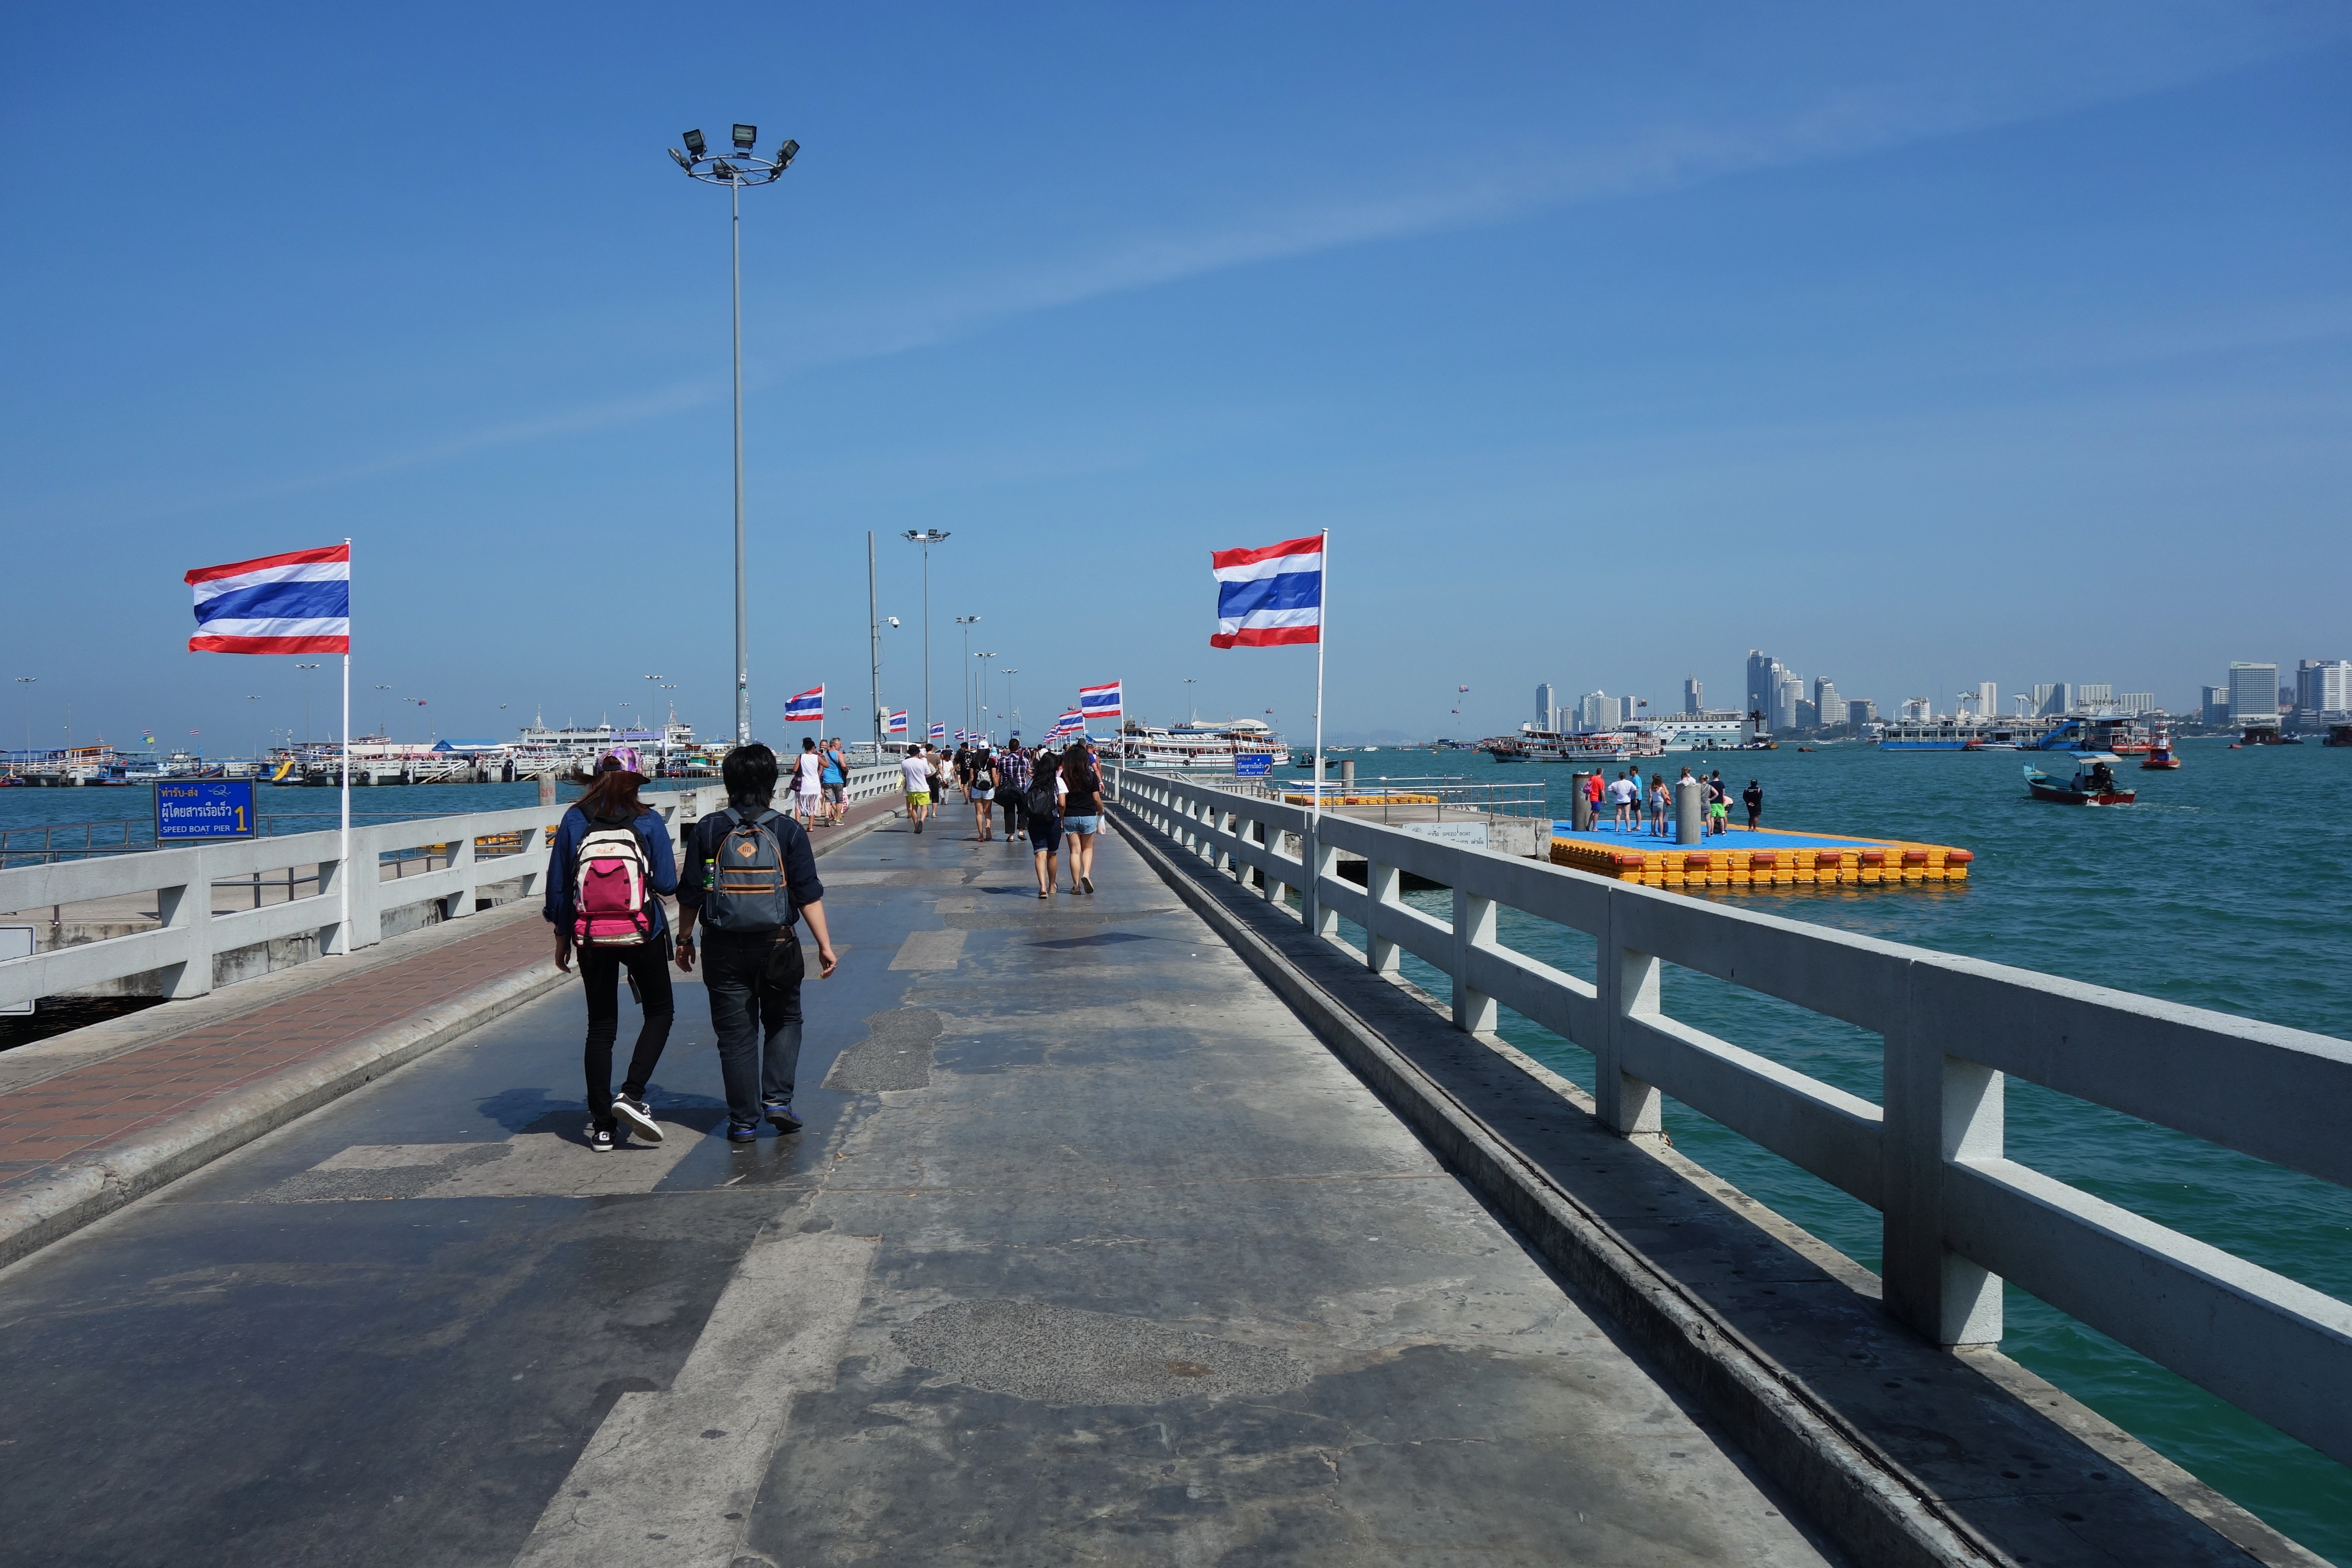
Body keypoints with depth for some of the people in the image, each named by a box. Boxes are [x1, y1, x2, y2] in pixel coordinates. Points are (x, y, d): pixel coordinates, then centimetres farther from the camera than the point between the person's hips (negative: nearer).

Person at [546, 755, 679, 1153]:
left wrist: (562, 938, 13)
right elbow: (667, 884, -10)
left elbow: (558, 886, 2)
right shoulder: (648, 822, -7)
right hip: (642, 936, -2)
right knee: (660, 1012, 16)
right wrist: (661, 873, 14)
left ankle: (602, 1126, 12)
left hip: (590, 938, 3)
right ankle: (632, 1094, -4)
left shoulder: (574, 821, -1)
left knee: (600, 1027, 11)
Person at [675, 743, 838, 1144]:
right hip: (777, 945, 0)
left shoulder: (708, 831, -2)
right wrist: (825, 945, -4)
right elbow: (809, 895, -7)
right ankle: (777, 1099, 7)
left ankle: (744, 1123, 10)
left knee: (735, 1034, 7)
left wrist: (684, 939, 13)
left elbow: (690, 895, 1)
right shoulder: (788, 831, -4)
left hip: (724, 949, 0)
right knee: (784, 1021, 19)